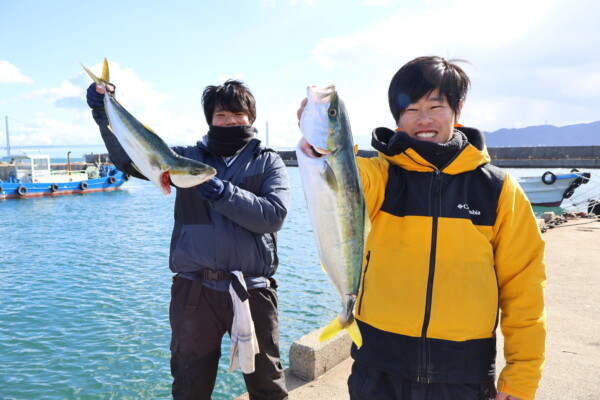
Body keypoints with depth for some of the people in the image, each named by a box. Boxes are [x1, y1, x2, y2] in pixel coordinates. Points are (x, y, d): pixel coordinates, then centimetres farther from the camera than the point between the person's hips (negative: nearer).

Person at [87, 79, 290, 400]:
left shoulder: (268, 162, 4)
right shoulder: (188, 157, 9)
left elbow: (274, 215, -11)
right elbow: (130, 158, 2)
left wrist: (221, 193, -20)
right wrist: (106, 115, -11)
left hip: (252, 291, -1)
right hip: (194, 290, 1)